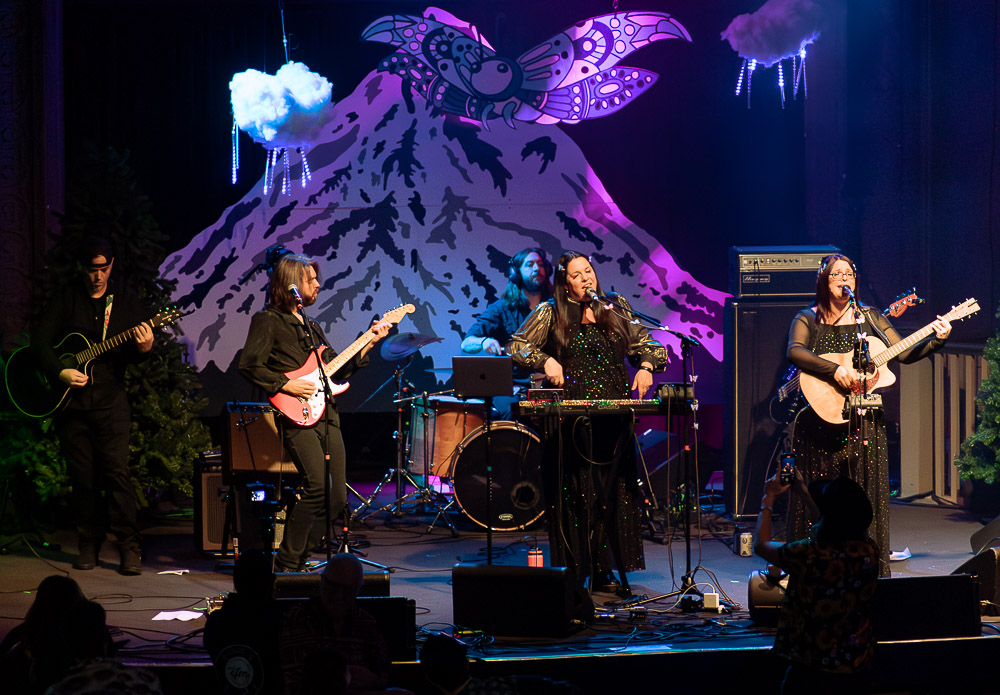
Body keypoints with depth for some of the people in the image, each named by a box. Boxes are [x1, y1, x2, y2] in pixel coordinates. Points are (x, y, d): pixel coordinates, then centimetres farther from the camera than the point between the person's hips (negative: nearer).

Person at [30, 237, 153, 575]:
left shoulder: (124, 299, 8)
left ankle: (129, 548, -8)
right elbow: (39, 338, 0)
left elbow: (133, 350, 3)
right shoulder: (66, 298, 6)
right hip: (72, 402, 1)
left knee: (117, 471, -10)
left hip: (110, 400, -1)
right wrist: (61, 373, -14)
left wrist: (144, 347, -21)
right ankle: (89, 544, 16)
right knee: (83, 477, 4)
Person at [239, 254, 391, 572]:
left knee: (336, 498, 1)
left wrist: (368, 343, 16)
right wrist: (286, 385, -14)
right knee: (318, 487, -22)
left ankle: (297, 561, 13)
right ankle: (287, 564, -12)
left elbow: (337, 371, 24)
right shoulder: (268, 320, 1)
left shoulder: (312, 326, 26)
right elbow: (248, 365, -10)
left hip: (327, 415, 8)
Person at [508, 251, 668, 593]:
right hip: (570, 418, -3)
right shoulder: (549, 313, 4)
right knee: (575, 492, -3)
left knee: (613, 492, 2)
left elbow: (644, 344, 16)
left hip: (613, 415, 3)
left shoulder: (616, 306, 12)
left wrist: (646, 366, -4)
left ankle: (604, 571, 9)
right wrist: (546, 360, -15)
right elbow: (517, 346, 2)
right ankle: (573, 571, 3)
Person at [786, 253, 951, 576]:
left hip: (864, 420, 2)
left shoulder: (870, 318, 10)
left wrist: (937, 341, -12)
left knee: (865, 498, 0)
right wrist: (836, 370, -26)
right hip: (822, 417, -2)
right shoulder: (807, 319, 3)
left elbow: (905, 354, 4)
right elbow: (795, 352, -16)